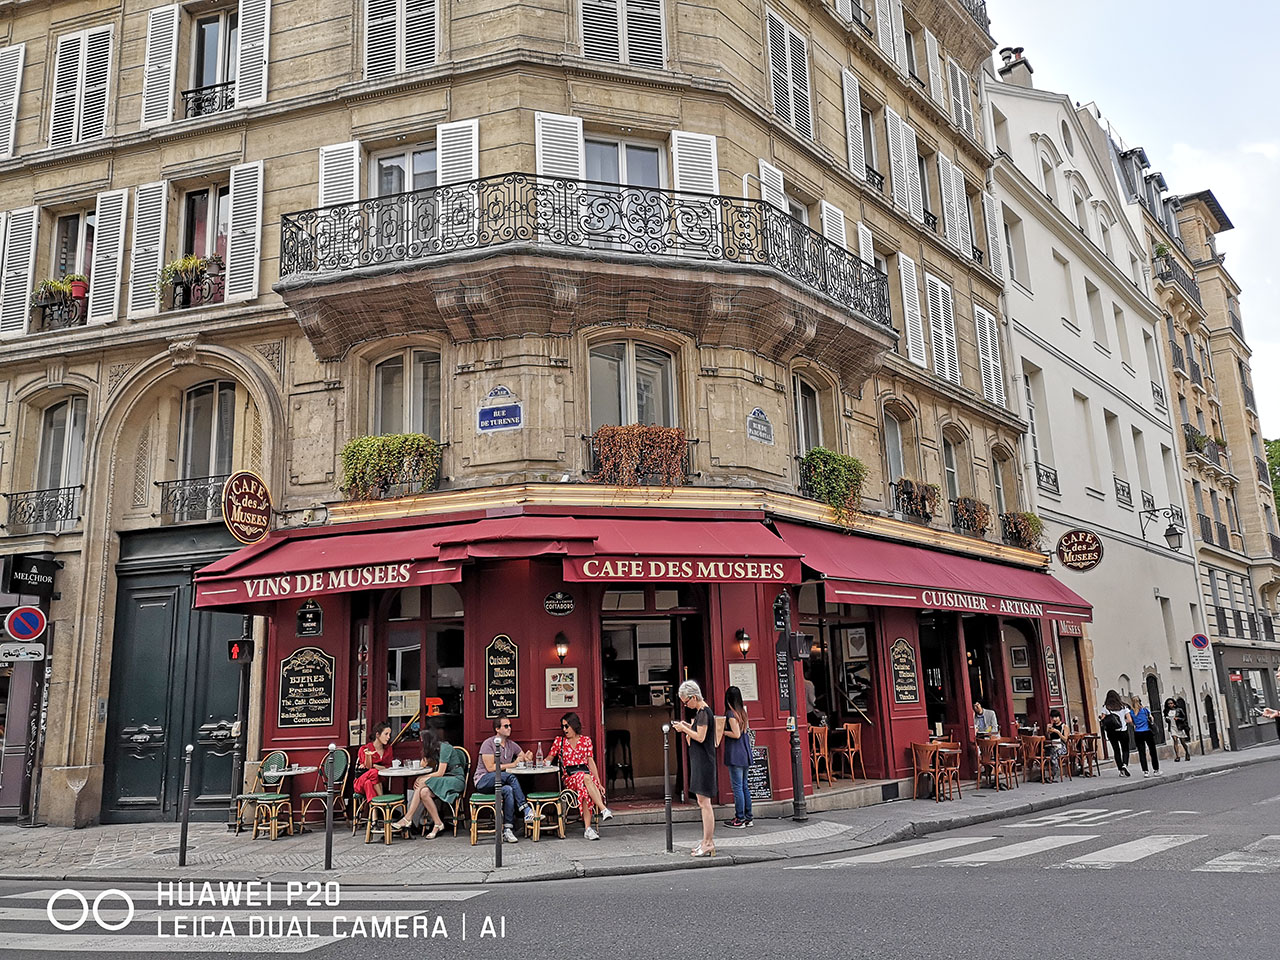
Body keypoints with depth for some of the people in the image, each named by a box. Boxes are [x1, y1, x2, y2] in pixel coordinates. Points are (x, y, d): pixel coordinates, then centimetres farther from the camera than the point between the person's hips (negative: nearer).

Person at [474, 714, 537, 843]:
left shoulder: (512, 745, 13)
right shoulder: (488, 744, -7)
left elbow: (525, 758, 13)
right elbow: (490, 768, -15)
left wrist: (527, 758, -12)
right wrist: (512, 764, -14)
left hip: (501, 783, 5)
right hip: (484, 781, -5)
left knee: (508, 790, -32)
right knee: (510, 776, -33)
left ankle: (507, 829, -31)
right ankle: (526, 810, -31)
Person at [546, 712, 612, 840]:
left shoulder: (586, 740, 14)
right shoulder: (559, 741, 14)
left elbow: (591, 762, 11)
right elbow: (548, 759, 18)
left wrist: (599, 783, 3)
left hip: (586, 772, 1)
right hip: (570, 777, -1)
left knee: (585, 789, -37)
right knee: (585, 778, -37)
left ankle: (588, 828, -42)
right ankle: (604, 809, -47)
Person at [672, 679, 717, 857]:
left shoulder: (703, 712, -16)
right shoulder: (702, 710, 14)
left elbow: (700, 737, -20)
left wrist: (684, 729, -11)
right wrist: (687, 727, 9)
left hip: (703, 762, -11)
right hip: (700, 761, 11)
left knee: (704, 802, -6)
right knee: (703, 803, 14)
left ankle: (708, 844, -2)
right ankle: (707, 842, 20)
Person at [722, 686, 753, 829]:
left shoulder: (731, 713, -13)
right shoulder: (743, 712, 11)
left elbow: (736, 734, -18)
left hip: (735, 755, -8)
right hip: (745, 754, 8)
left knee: (737, 787, -3)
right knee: (744, 786, 13)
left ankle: (740, 819, 0)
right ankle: (748, 817, 16)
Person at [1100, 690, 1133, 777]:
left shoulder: (1106, 708, -3)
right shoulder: (1123, 707, -2)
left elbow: (1102, 720, -7)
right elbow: (1130, 720, -5)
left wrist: (1100, 717, 13)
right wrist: (1123, 721, 12)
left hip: (1111, 732, 0)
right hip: (1123, 731, 0)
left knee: (1116, 750, 10)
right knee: (1125, 749, 13)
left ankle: (1121, 770, 8)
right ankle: (1125, 764, -12)